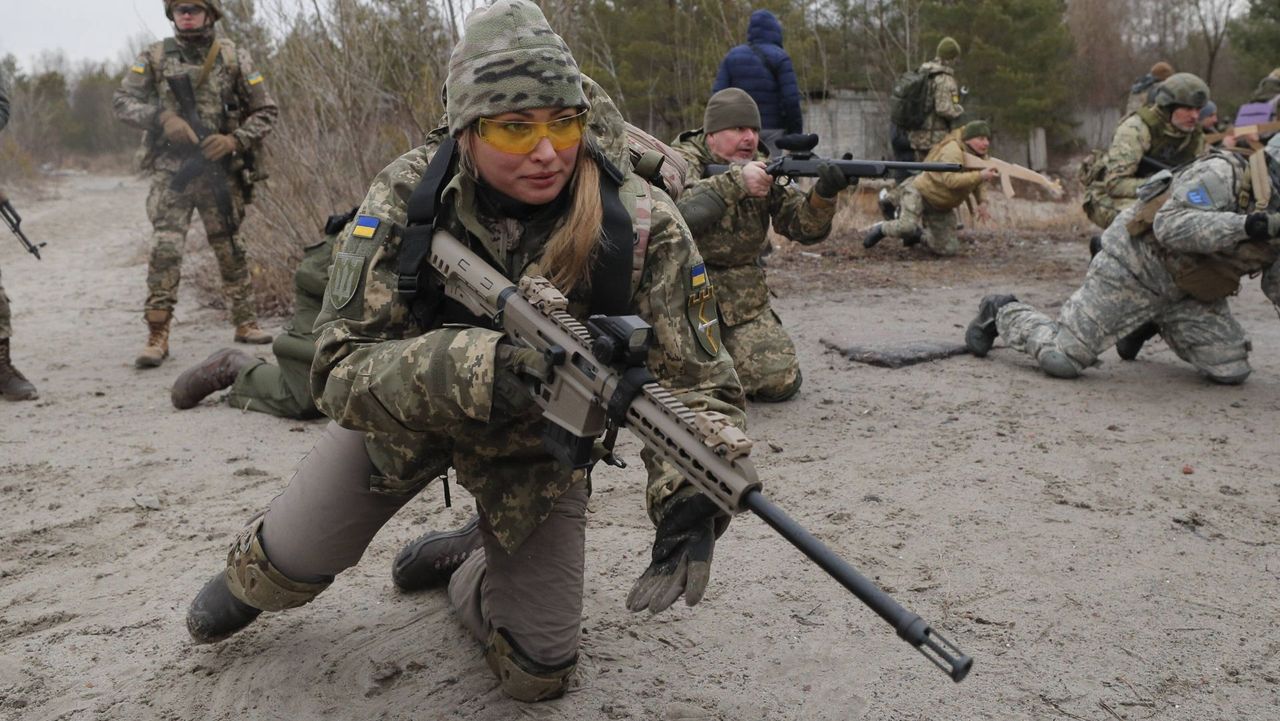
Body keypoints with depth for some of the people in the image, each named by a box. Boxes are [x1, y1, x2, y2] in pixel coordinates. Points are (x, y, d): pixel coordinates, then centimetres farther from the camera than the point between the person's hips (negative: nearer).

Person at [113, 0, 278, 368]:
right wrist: (162, 118, -13)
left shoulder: (234, 58, 3)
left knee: (230, 249, 9)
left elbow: (265, 111, 5)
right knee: (165, 249, -10)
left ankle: (246, 323, 21)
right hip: (170, 170, 0)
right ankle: (157, 336, -6)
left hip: (220, 170, 1)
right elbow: (122, 101, 4)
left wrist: (234, 140, -10)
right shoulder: (154, 58, 5)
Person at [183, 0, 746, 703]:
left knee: (539, 672, 3)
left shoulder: (642, 226, -29)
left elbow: (701, 385, -24)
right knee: (294, 559, 5)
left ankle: (464, 559, 36)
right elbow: (339, 369, -31)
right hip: (403, 410, 0)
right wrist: (472, 367, -51)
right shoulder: (409, 195, -28)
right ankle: (251, 577, 46)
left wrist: (691, 499, -44)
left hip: (539, 438, 1)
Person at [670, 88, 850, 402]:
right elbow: (678, 211, -31)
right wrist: (736, 181, -32)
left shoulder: (763, 171, 6)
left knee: (781, 381, -6)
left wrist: (824, 195, -21)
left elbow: (805, 228, -2)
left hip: (742, 301, 4)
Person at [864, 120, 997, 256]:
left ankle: (919, 234, 26)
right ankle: (881, 229, 0)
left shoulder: (980, 156, 1)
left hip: (941, 208, 8)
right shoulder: (953, 151, -24)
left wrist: (981, 202, 4)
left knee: (949, 249, -2)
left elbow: (974, 181, 20)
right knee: (907, 226, -35)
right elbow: (951, 180, -40)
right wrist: (980, 175, -46)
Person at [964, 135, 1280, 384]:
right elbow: (1170, 225, -34)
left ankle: (1161, 327, 28)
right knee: (1061, 358, -11)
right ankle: (1002, 313, 17)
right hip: (1133, 269, -7)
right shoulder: (1223, 174, -22)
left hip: (1187, 290, 8)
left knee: (1230, 370, -1)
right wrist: (1247, 225, -39)